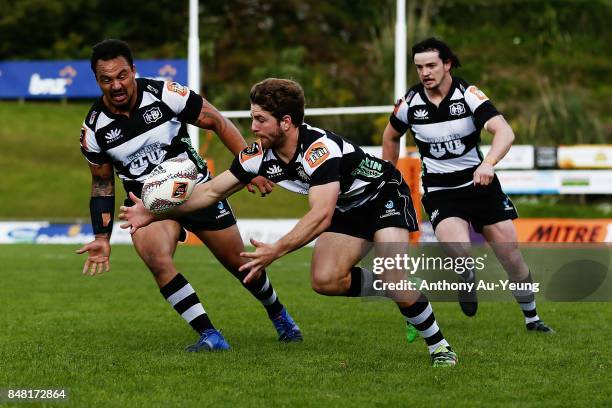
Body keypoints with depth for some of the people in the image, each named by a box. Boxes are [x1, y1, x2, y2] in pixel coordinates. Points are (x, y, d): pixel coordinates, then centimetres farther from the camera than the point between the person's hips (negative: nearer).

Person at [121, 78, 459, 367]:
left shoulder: (320, 149, -36)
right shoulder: (260, 154, -14)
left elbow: (320, 216, -45)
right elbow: (213, 191, -4)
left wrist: (277, 250, -53)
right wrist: (153, 213, -10)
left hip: (384, 195, -8)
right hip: (348, 210, 8)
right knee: (325, 280, -11)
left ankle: (438, 346, -7)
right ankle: (402, 290, 10)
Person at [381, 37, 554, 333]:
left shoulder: (468, 94, -13)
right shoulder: (410, 102, -5)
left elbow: (505, 132, -26)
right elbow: (391, 136, 16)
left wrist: (489, 163, -45)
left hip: (480, 184, 0)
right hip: (439, 193, 0)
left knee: (512, 258, 1)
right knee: (459, 251, -27)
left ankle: (531, 317, 25)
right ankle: (467, 281, 9)